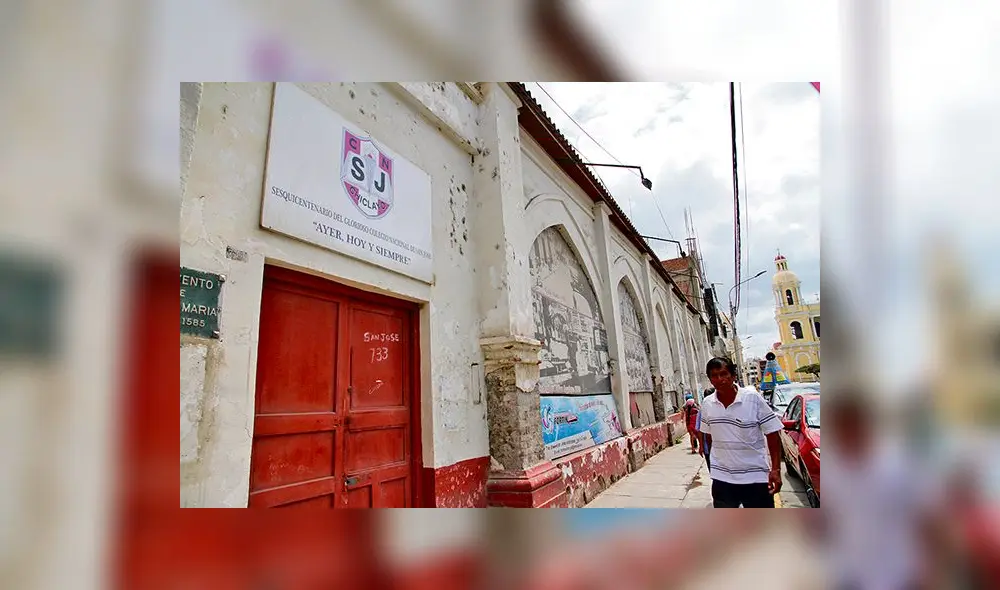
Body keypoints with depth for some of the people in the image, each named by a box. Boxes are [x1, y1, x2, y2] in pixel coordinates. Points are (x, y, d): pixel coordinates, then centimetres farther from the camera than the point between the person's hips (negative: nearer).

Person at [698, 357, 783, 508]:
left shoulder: (752, 398, -12)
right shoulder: (707, 404, -2)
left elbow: (772, 435, -9)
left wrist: (776, 469, -15)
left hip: (755, 477, -3)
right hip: (722, 478, 3)